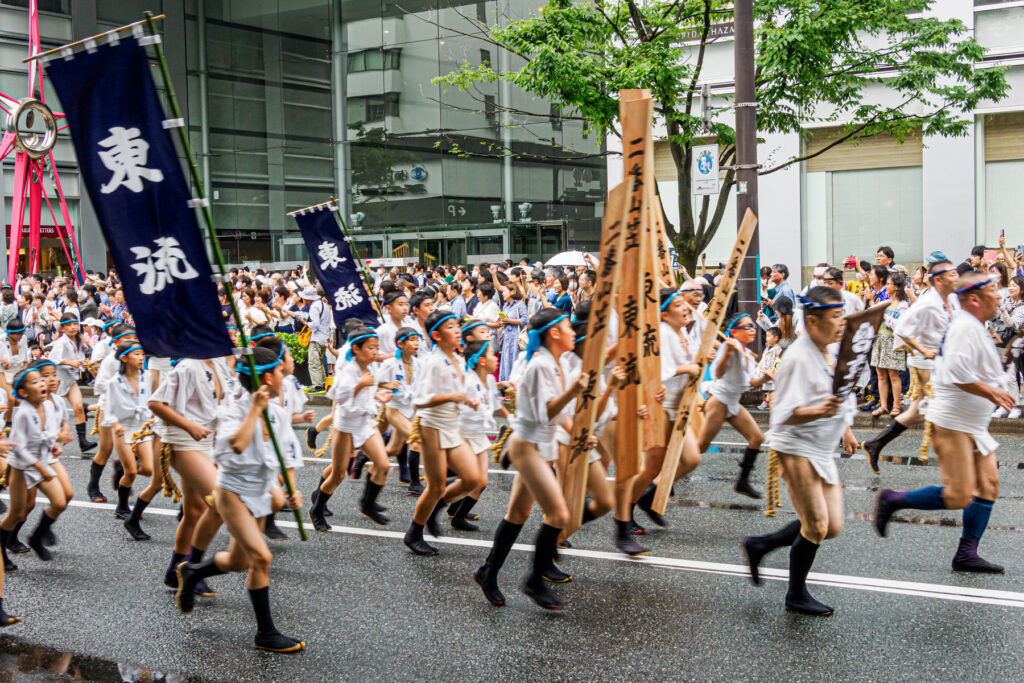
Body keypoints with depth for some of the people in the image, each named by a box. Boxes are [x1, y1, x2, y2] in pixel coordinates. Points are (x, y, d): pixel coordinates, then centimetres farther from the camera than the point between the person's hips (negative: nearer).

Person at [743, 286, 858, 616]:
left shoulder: (832, 352, 7)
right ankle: (796, 596, 15)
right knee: (816, 525, -4)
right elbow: (785, 414, -24)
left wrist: (845, 429, 28)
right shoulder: (797, 358, -21)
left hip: (822, 450, 9)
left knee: (832, 527, 10)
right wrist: (820, 411, -39)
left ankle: (759, 545, 24)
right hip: (796, 447, -9)